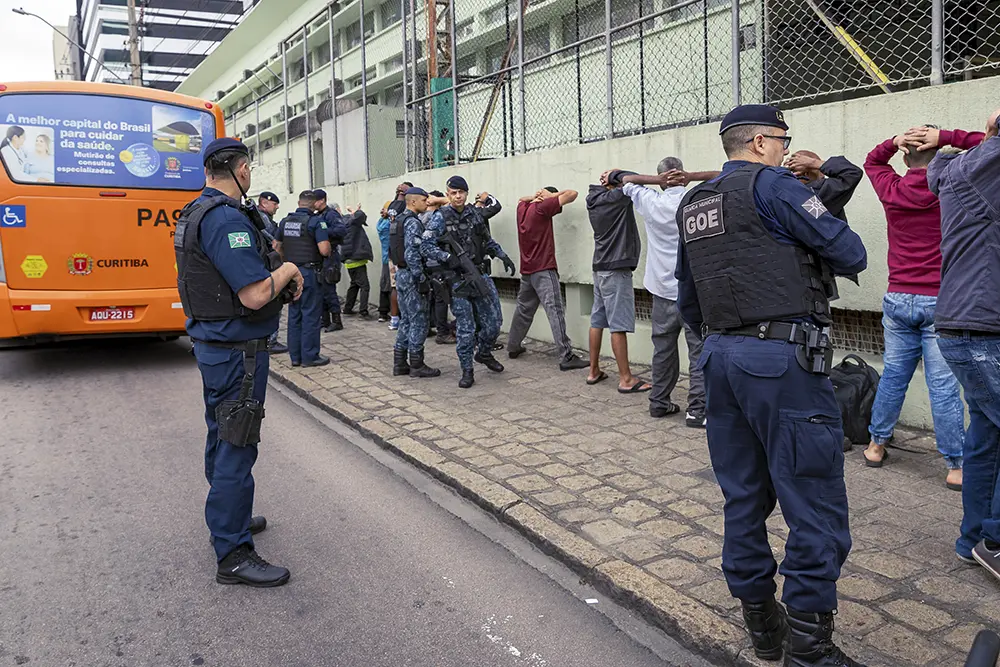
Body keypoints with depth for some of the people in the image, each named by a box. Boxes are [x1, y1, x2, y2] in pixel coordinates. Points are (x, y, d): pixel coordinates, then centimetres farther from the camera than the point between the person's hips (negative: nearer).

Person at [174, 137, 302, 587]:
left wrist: (273, 267, 9)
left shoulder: (195, 213, 11)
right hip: (237, 351, -11)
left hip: (212, 342, 11)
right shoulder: (226, 219, -22)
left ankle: (229, 518, 39)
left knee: (222, 439, 22)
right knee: (236, 447, -4)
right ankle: (232, 555, 5)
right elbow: (255, 294, -27)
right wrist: (288, 269, -9)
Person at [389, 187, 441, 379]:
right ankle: (416, 365, 2)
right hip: (412, 276, -10)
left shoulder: (398, 220, 15)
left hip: (401, 274, 10)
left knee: (406, 320, 14)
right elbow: (412, 255, -23)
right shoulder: (413, 222, -16)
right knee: (418, 322, -3)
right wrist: (422, 279, -20)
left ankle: (400, 363, 17)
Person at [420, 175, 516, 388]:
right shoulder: (441, 217, -7)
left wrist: (503, 255, 10)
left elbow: (487, 241, 21)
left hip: (477, 275, 5)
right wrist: (450, 258, -23)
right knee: (466, 328, -3)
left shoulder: (474, 214, 8)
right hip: (456, 279, -5)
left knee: (493, 321, 8)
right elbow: (425, 246, -14)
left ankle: (484, 353, 35)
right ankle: (467, 371, 11)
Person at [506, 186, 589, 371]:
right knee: (555, 311, -12)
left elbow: (522, 199, 36)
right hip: (544, 270, -8)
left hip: (527, 270, 8)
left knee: (524, 309, 20)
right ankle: (566, 357, -17)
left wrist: (535, 196, 16)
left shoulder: (522, 208, 10)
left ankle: (513, 347, 30)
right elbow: (572, 194, -11)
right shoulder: (542, 208, -10)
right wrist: (550, 195, 1)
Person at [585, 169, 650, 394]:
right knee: (618, 325, -7)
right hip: (616, 268, -9)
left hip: (600, 267, 9)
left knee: (597, 321, 11)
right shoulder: (616, 198, -13)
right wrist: (614, 175, -5)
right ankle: (626, 379, -4)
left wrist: (608, 180, 5)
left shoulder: (595, 200, 10)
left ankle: (594, 371, 18)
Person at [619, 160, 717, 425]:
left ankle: (659, 402, 23)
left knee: (663, 348, 14)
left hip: (663, 290, 4)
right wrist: (690, 177, -5)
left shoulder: (651, 203, 1)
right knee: (700, 351, -2)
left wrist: (659, 181, 1)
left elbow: (627, 180, 16)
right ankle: (697, 410, -5)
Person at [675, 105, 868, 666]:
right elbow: (851, 253, -6)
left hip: (721, 359, 8)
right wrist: (816, 260, 14)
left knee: (744, 497, 14)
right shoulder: (771, 185, -6)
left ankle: (761, 621, 26)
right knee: (815, 502, -1)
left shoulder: (692, 205, 17)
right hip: (783, 357, -8)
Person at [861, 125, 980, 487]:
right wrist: (945, 137, -6)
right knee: (943, 385, -1)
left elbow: (872, 162, 22)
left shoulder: (891, 190, 2)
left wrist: (894, 141, 4)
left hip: (898, 300, 3)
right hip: (939, 301, -3)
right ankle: (956, 466, 7)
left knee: (893, 375, 15)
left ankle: (877, 445, 25)